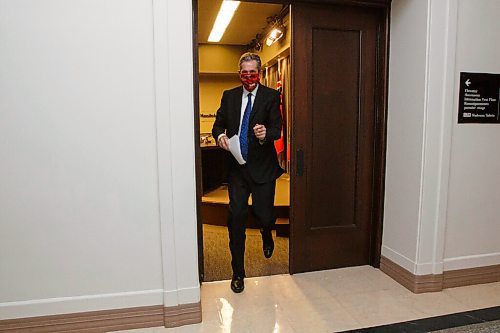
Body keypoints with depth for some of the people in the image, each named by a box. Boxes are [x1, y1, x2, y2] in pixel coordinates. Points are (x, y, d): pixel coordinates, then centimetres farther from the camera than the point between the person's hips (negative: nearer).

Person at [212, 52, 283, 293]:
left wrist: (265, 135, -30)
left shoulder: (271, 96, -1)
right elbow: (218, 123, 11)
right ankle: (238, 272, 17)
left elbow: (277, 129, -8)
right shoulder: (229, 96, 10)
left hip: (262, 167, -2)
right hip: (236, 166, 2)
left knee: (264, 214, 1)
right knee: (236, 217, 1)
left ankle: (266, 234, 43)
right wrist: (220, 135, -12)